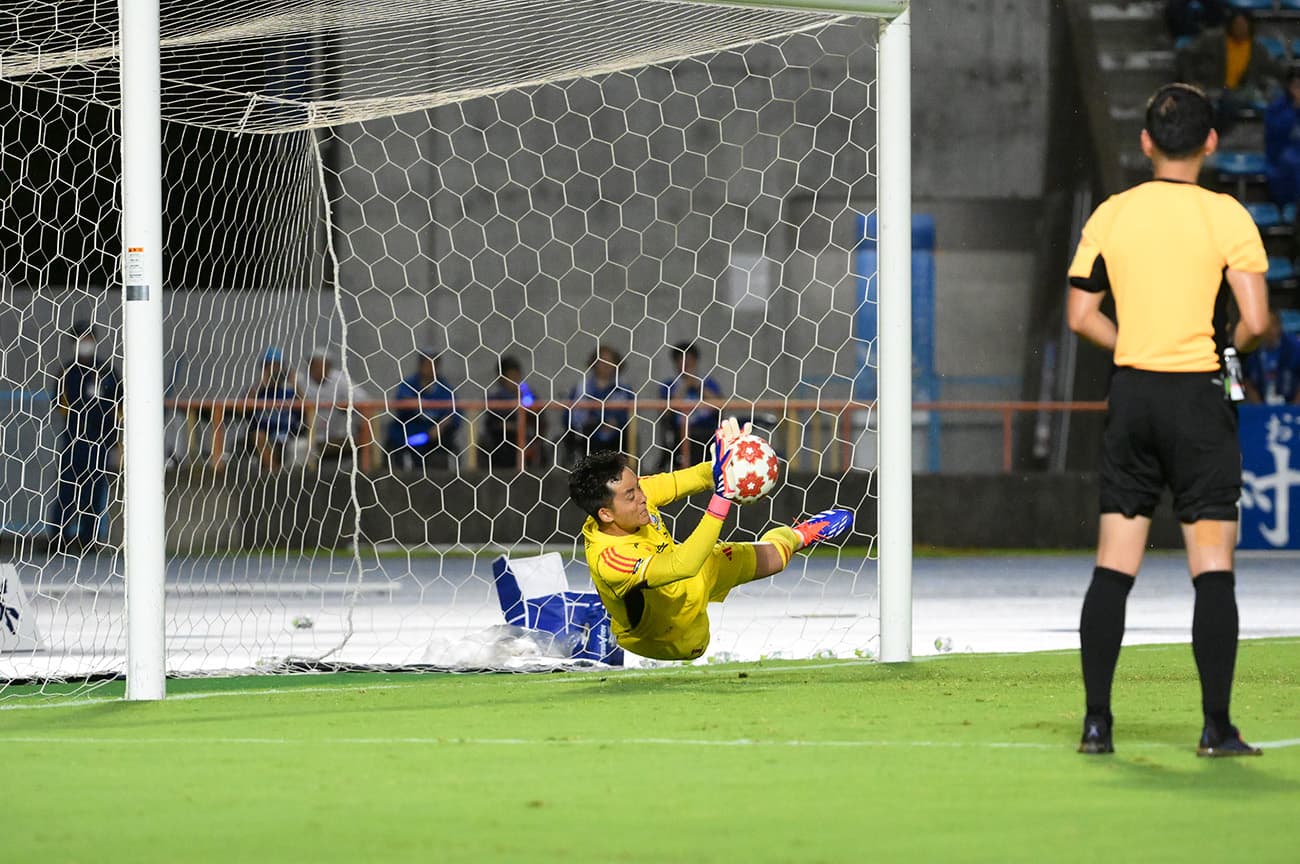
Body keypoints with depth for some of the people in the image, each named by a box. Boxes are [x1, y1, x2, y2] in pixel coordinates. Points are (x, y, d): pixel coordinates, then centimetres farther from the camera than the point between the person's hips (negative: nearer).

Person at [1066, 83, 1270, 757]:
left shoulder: (1110, 215, 4)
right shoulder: (1225, 216, -7)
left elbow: (1081, 316, 6)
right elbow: (1256, 321, -13)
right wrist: (1229, 345, 8)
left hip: (1130, 394, 4)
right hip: (1198, 397, -4)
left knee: (1113, 568, 6)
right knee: (1212, 568, -1)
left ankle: (1096, 721, 4)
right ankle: (1216, 727, -3)